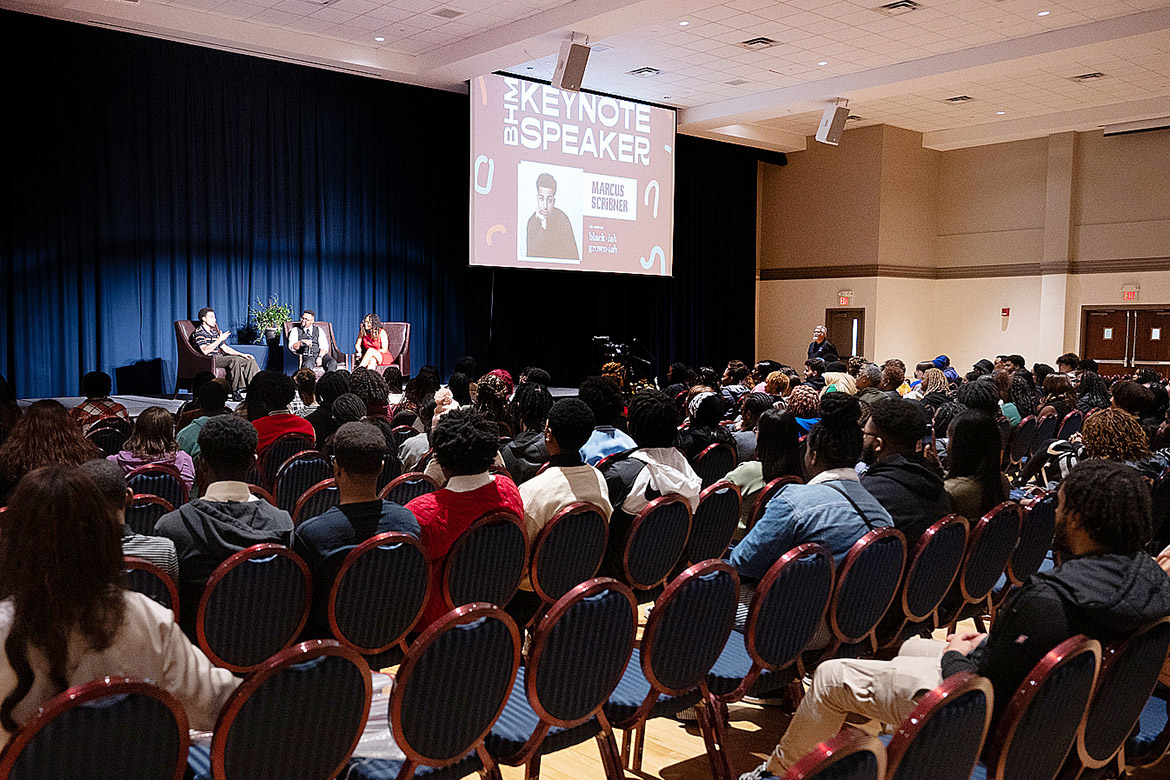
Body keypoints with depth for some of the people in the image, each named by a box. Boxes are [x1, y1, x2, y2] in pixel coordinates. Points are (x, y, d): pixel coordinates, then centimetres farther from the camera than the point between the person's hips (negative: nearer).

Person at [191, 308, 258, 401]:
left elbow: (225, 349, 21)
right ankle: (235, 392, -32)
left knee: (249, 360, -4)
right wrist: (220, 339, -20)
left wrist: (243, 354, 12)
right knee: (235, 360, -32)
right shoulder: (199, 332, -5)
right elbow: (205, 351, -20)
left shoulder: (214, 332, 20)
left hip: (219, 357, 8)